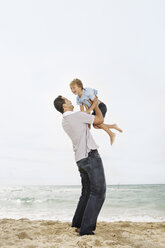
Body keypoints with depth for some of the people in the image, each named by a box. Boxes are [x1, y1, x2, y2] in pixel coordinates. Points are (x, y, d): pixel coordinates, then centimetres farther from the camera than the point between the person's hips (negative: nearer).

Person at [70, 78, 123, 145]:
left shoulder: (88, 91, -23)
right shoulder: (78, 98, 1)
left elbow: (95, 101, -25)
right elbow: (82, 109, 5)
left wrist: (88, 111, -29)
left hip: (101, 106, -8)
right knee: (95, 126, -1)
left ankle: (111, 134, -8)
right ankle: (113, 126, 16)